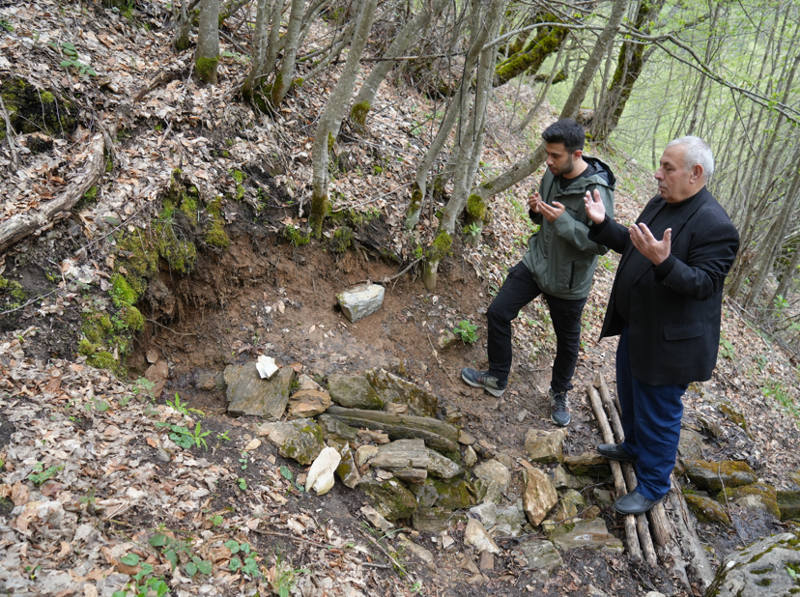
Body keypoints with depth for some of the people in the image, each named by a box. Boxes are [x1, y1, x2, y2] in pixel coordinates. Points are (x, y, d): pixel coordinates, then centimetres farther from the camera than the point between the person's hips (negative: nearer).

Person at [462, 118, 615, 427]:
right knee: (497, 312, 6)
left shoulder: (596, 191, -25)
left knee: (567, 341, 13)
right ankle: (497, 378, 26)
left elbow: (602, 243, -25)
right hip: (536, 262, 6)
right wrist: (536, 209, -11)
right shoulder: (552, 174, -3)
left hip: (568, 280, -6)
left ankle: (559, 393, 41)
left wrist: (563, 221, -33)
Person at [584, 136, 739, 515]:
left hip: (668, 341, -9)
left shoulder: (715, 226, -23)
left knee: (657, 414, 6)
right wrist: (602, 223, 0)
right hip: (635, 327, 9)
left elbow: (704, 284, -27)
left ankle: (652, 487, 25)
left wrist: (663, 262, -42)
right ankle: (634, 447, 52)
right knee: (630, 396, 27)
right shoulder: (659, 204, 4)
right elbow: (631, 245, 14)